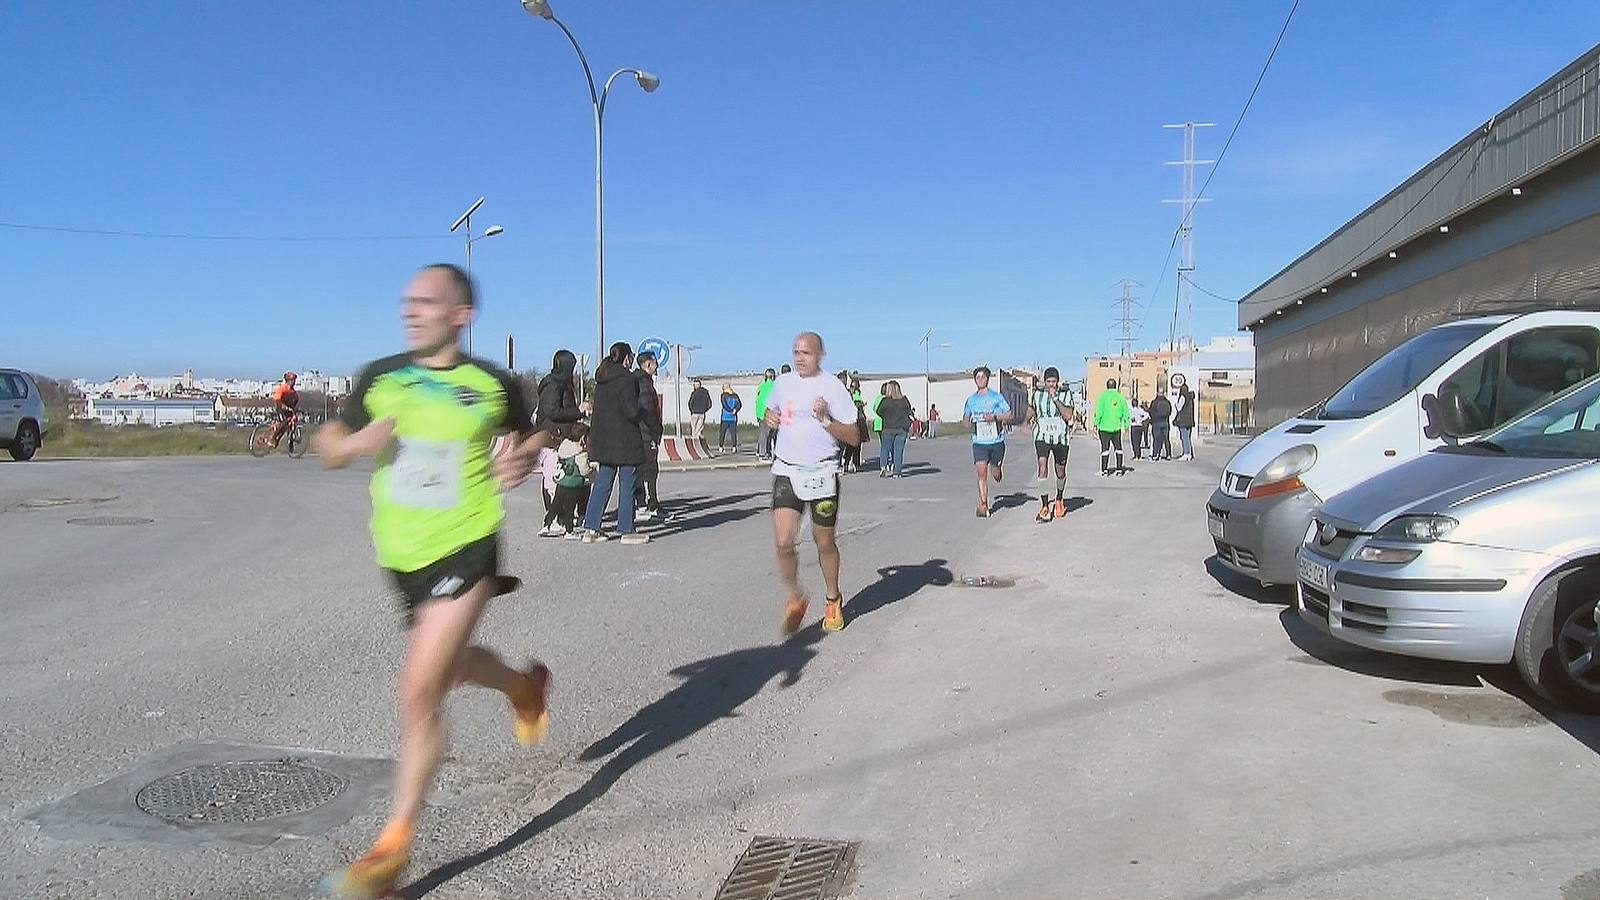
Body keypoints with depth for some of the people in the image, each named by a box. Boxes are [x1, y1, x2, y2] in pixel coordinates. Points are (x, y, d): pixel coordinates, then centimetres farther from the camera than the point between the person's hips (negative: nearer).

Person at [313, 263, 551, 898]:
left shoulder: (493, 385, -5)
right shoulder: (379, 377, 2)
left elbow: (532, 436, 12)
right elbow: (329, 448, 9)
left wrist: (521, 459, -11)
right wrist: (356, 443, -14)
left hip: (464, 551, -5)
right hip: (401, 557, 5)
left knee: (420, 693, -11)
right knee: (453, 663, 24)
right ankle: (525, 686, 57)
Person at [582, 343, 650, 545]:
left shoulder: (601, 380, 11)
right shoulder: (626, 379, -14)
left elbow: (599, 409, 14)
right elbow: (632, 411, -19)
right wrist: (643, 413, 2)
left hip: (603, 440, 8)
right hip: (624, 441, -8)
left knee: (602, 483, 12)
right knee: (626, 486, 0)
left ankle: (590, 528, 12)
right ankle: (626, 531, 4)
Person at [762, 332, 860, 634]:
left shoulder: (832, 387, -6)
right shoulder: (783, 382, 8)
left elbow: (853, 438, -8)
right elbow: (771, 410, 29)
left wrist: (826, 419, -22)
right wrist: (770, 418, 5)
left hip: (822, 473, -2)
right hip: (786, 471, 3)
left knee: (825, 543, 10)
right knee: (783, 542, -12)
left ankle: (833, 601, 33)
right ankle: (794, 598, 12)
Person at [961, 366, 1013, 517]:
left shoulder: (997, 396, 0)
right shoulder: (971, 399, 8)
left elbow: (1009, 415, 1)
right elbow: (965, 418, 20)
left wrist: (995, 417, -15)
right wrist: (969, 424, -2)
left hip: (997, 441, -1)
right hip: (979, 441, 1)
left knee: (996, 473, 9)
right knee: (981, 472, -12)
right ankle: (983, 505, -8)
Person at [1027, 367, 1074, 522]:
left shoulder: (1066, 395, -4)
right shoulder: (1036, 394, 3)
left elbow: (1068, 415, -17)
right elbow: (1031, 410, 22)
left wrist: (1055, 399, -20)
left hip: (1061, 438, 0)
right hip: (1042, 436, 0)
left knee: (1060, 472, 13)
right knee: (1042, 468, -18)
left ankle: (1059, 500, 42)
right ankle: (1044, 507, -20)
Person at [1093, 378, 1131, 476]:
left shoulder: (1102, 396, -5)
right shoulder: (1120, 397, 5)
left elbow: (1098, 412, -10)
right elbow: (1125, 412, 6)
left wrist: (1096, 424, -3)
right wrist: (1126, 425, 12)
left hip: (1104, 427, -3)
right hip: (1117, 427, 3)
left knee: (1105, 448, 1)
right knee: (1118, 448, 13)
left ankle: (1104, 470, -1)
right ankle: (1119, 469, 12)